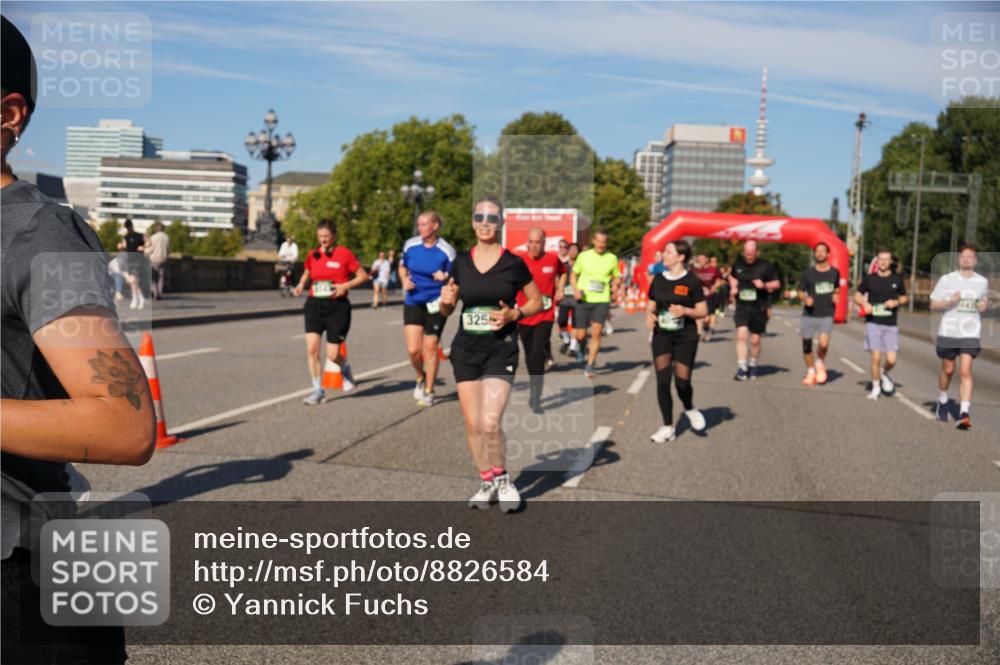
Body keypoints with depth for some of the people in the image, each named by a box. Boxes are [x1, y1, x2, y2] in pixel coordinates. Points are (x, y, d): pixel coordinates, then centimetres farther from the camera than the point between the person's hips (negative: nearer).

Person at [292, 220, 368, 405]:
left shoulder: (344, 254, -4)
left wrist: (345, 286, -16)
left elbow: (363, 276, -1)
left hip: (337, 307, -3)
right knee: (312, 349, -11)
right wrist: (301, 285, 4)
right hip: (314, 305, 4)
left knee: (332, 356, -3)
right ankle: (318, 391, 3)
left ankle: (346, 369, 34)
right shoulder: (312, 255, 7)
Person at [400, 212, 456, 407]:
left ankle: (429, 391, 19)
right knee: (413, 350, -5)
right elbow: (402, 267, 17)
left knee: (430, 348, 2)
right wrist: (404, 279, -3)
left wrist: (446, 277, -24)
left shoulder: (446, 251, -9)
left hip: (436, 304, -2)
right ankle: (421, 378, 28)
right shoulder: (411, 245, 1)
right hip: (413, 303, 3)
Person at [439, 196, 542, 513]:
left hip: (501, 350, -3)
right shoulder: (461, 262, 4)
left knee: (490, 423, -15)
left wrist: (514, 314, -13)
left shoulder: (513, 263, -5)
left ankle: (502, 479, 11)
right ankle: (487, 483, 25)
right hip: (465, 349, 4)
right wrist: (446, 301, -10)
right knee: (473, 424, 6)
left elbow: (537, 302, 5)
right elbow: (447, 310, 13)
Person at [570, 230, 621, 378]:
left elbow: (616, 276, 14)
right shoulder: (583, 256, 2)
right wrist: (575, 289, -7)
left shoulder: (612, 258, 3)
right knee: (581, 335, 4)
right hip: (583, 300, 1)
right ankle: (581, 350, 41)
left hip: (602, 300, 0)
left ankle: (590, 366, -4)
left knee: (596, 332, -13)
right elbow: (573, 274, 10)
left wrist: (615, 284, -9)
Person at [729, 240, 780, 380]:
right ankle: (742, 368, -11)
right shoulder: (738, 264, 4)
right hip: (742, 307, 1)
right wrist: (733, 287, 4)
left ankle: (753, 365, 30)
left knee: (755, 340, 8)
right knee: (741, 335, -15)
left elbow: (777, 283, 1)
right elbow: (732, 277, 24)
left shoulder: (765, 266, -4)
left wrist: (764, 285, -18)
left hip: (759, 308, -1)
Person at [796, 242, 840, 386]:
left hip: (827, 315, 0)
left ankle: (820, 363, 13)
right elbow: (800, 293, 6)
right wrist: (805, 299, -16)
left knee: (824, 344, -19)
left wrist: (835, 296, 2)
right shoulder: (808, 272, 1)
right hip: (809, 314, 1)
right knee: (807, 345, 6)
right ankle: (810, 371, 27)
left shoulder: (834, 272, 6)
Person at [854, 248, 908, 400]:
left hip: (891, 324, 1)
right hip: (873, 323, -1)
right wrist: (864, 303, -12)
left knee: (891, 360, -4)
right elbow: (857, 295, 8)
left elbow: (904, 298, 15)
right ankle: (875, 387, 13)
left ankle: (884, 373, 30)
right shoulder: (869, 278, 1)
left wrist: (897, 302, -7)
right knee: (876, 357, -5)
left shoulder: (897, 278, 5)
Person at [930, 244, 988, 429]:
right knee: (948, 370, 11)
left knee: (965, 371, -12)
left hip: (970, 333, 0)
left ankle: (964, 414, -16)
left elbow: (982, 302, 23)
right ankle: (942, 402, 36)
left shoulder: (982, 282, 7)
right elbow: (933, 304, 2)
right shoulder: (946, 279, 0)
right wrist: (950, 301, -17)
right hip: (948, 332, 0)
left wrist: (983, 305, 0)